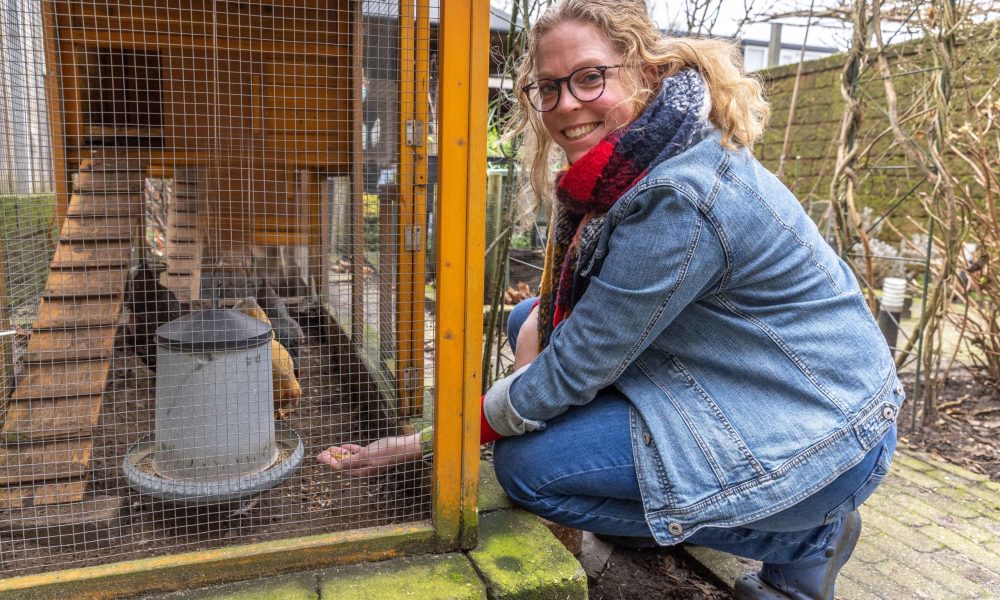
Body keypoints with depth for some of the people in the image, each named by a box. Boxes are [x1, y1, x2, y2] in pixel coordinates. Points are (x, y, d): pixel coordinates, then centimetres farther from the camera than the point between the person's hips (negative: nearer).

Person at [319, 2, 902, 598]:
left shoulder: (681, 198, -29)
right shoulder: (630, 164, 0)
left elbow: (573, 370, -23)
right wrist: (541, 318, -10)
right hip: (743, 385, 9)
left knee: (526, 466, -15)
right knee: (535, 321, 6)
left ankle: (805, 538, -1)